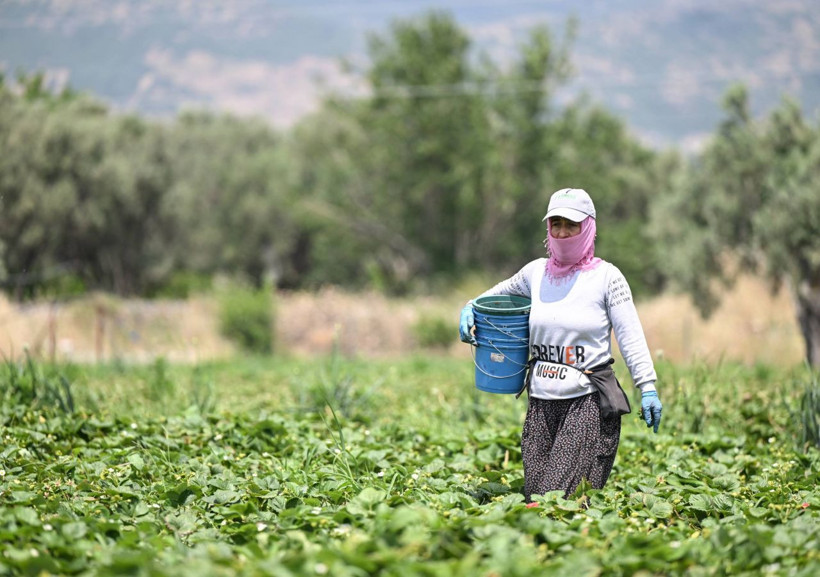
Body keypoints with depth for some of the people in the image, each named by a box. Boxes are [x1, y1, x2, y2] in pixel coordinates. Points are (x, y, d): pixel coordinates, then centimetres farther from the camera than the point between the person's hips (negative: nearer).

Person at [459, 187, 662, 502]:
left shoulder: (606, 276, -2)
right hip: (541, 402, 5)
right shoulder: (536, 271, 9)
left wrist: (648, 388, -10)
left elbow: (630, 336, -3)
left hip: (589, 401, -5)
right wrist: (470, 309, 10)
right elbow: (502, 292, 29)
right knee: (533, 498, 3)